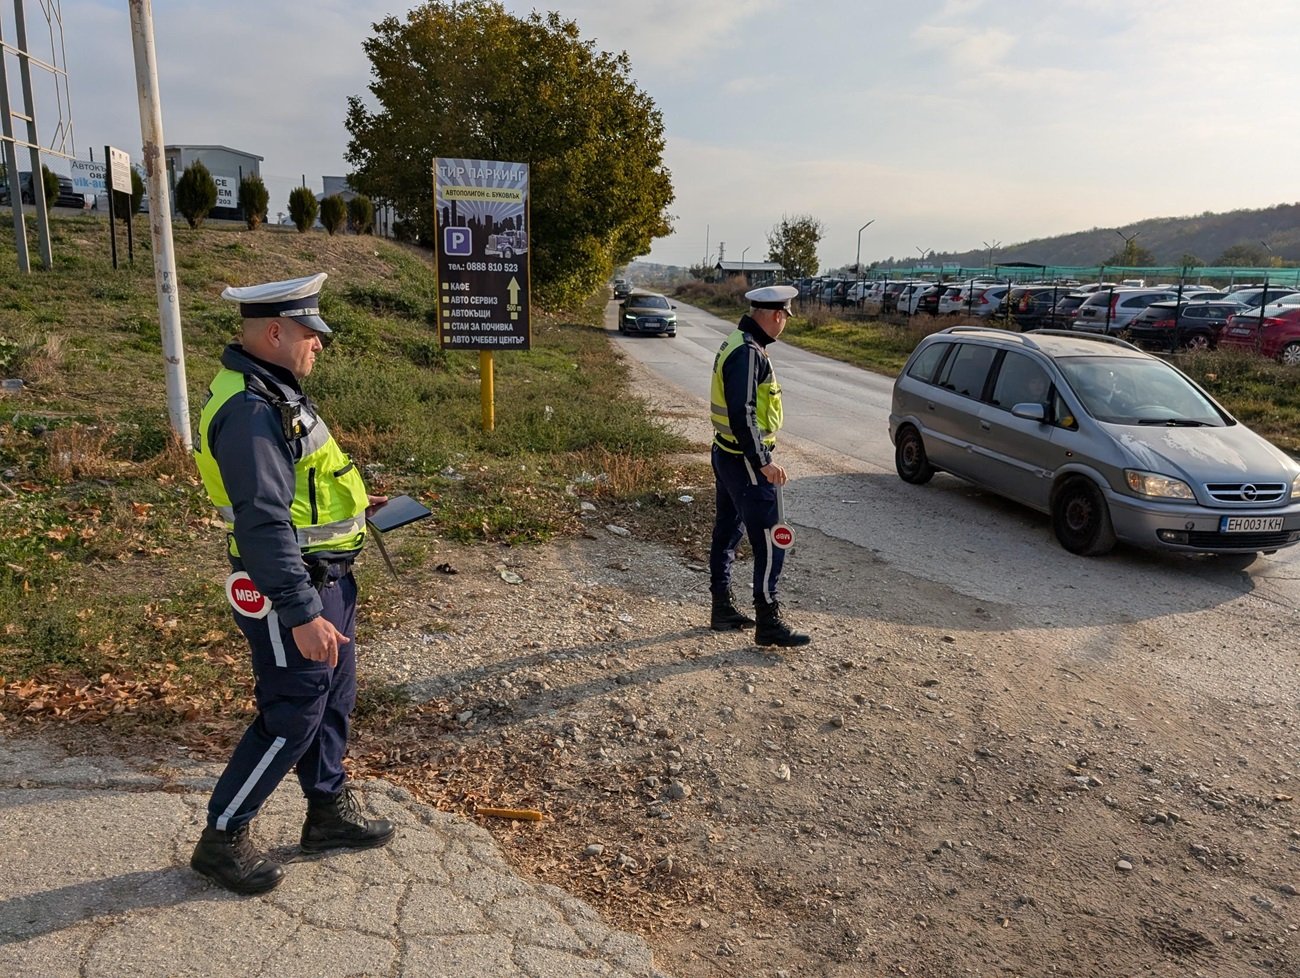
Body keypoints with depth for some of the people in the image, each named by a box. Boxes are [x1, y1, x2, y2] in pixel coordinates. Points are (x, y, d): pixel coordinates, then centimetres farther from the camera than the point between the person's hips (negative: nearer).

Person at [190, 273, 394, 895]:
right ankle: (221, 840, 20)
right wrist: (301, 614, -29)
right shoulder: (250, 411, -24)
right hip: (288, 590, -10)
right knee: (291, 717, 1)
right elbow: (262, 523, -29)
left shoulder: (273, 392, 9)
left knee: (333, 698, 19)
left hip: (325, 579, 10)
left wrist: (348, 504, 15)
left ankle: (330, 813, 35)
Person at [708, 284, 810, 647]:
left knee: (727, 533, 16)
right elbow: (742, 414, -26)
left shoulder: (737, 343, 10)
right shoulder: (748, 353, -21)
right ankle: (768, 623, 5)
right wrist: (764, 462, -22)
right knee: (769, 543, -3)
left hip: (725, 454, 11)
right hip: (745, 461, -11)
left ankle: (723, 609, 28)